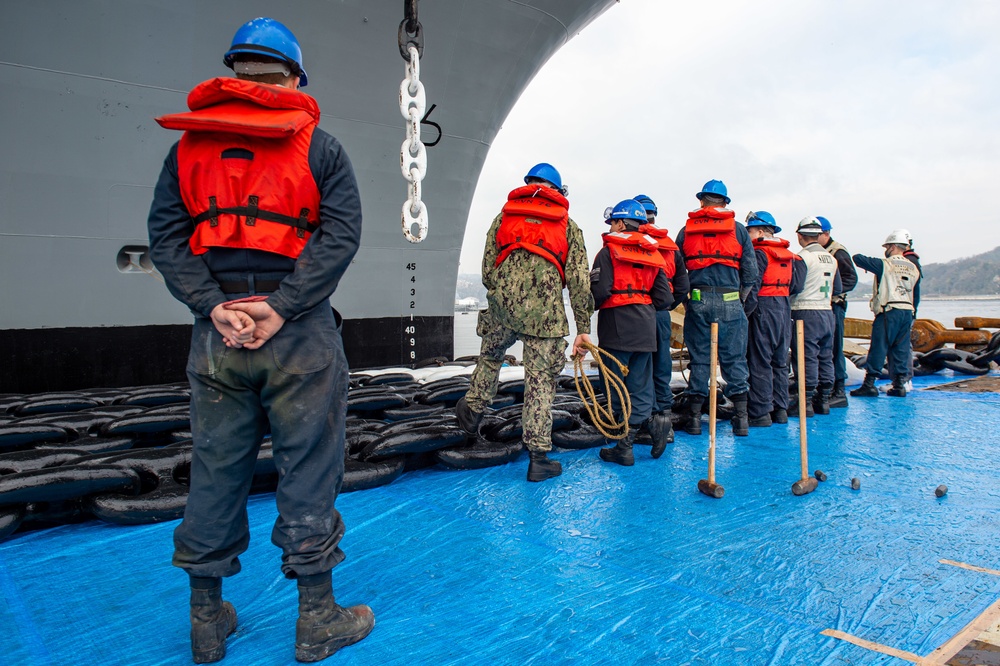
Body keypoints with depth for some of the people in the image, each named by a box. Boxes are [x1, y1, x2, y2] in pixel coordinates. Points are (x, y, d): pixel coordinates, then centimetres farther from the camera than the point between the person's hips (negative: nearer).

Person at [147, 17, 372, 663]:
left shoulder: (190, 142, 12)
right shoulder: (317, 143, 4)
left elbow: (166, 233, 3)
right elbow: (341, 233, -8)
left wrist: (213, 306, -4)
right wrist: (281, 307, -12)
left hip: (216, 335, 4)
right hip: (300, 333, -3)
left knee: (215, 469, 11)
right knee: (308, 467, 4)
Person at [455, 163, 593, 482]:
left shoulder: (503, 216, 17)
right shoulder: (567, 225, 12)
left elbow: (487, 268, 14)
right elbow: (579, 279, 4)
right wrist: (583, 329, 4)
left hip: (502, 304, 2)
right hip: (545, 312, -2)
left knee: (490, 356, 28)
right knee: (540, 381, 3)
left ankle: (472, 410, 43)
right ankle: (539, 457, 7)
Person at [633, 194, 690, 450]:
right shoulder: (671, 246, 11)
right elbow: (683, 286, 9)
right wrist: (666, 306, 15)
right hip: (661, 313, 5)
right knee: (661, 366, 13)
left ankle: (650, 416, -7)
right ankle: (665, 416, 18)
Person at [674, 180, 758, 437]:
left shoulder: (686, 230, 9)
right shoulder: (738, 230, 7)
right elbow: (750, 271, 4)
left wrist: (685, 300, 14)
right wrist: (740, 300, 14)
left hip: (698, 300, 1)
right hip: (729, 301, -1)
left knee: (699, 359, 6)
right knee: (734, 359, 5)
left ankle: (694, 417, 8)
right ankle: (741, 418, 7)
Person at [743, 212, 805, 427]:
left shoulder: (759, 253, -11)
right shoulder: (789, 255, 14)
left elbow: (752, 287, -17)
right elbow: (795, 285, 15)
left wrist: (744, 313, -15)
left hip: (763, 309, -8)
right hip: (784, 308, 8)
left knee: (760, 363, -4)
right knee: (779, 362, 13)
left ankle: (761, 413, -3)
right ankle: (780, 409, 18)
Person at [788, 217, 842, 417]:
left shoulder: (803, 256, -11)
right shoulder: (831, 259, 12)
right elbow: (838, 288, 19)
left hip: (806, 312, -7)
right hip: (827, 311, 7)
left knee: (807, 357, -6)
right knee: (825, 357, 11)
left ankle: (806, 402, -5)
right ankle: (824, 400, 18)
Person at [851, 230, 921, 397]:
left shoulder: (884, 264, -6)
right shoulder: (913, 268, 14)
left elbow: (857, 259, -3)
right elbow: (916, 296, 18)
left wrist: (864, 260, 20)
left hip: (888, 312, -6)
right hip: (907, 312, 6)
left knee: (878, 347, -5)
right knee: (901, 349, 9)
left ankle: (869, 384, -5)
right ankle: (899, 385, 10)